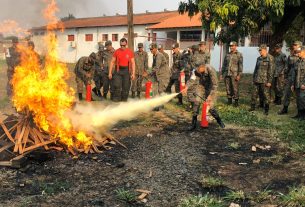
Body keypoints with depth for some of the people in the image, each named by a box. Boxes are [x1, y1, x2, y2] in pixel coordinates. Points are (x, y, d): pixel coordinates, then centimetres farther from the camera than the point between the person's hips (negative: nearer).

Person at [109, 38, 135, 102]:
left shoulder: (130, 52, 0)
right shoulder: (116, 52, 0)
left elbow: (133, 63, 1)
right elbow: (112, 62, 3)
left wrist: (133, 73, -7)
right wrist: (110, 72, -2)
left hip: (126, 70, 0)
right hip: (118, 70, 0)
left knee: (126, 86, 4)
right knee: (116, 85, -7)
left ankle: (124, 98, 18)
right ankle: (116, 98, 4)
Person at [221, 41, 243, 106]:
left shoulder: (239, 55, 1)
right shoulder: (227, 55, 15)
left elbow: (240, 65, -5)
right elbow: (224, 65, 19)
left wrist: (239, 74, -13)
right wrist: (222, 73, 14)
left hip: (234, 74, -5)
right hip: (227, 74, 5)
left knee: (235, 88, -4)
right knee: (228, 88, 7)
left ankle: (236, 101, 5)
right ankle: (229, 100, 17)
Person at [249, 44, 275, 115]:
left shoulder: (270, 58, -8)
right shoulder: (259, 58, 12)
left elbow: (271, 70, -12)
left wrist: (269, 81, -15)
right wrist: (253, 78, 16)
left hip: (264, 80, -6)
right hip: (257, 79, 6)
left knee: (266, 95, 2)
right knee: (254, 93, 8)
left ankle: (266, 110, 11)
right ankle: (253, 107, 20)